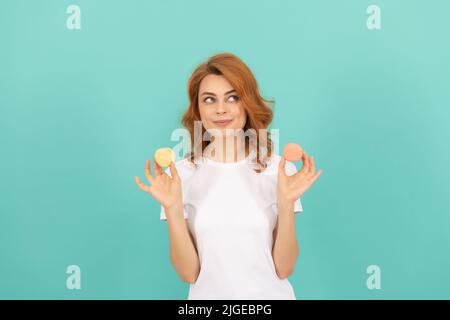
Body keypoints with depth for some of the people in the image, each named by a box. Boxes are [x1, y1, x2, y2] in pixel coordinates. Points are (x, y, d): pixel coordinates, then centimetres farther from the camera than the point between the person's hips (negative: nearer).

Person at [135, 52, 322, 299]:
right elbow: (188, 273, -11)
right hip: (208, 295, 0)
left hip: (270, 295, 0)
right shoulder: (180, 173, -10)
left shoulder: (280, 169, -11)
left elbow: (284, 268, -10)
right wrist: (172, 209, -23)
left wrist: (286, 203, -23)